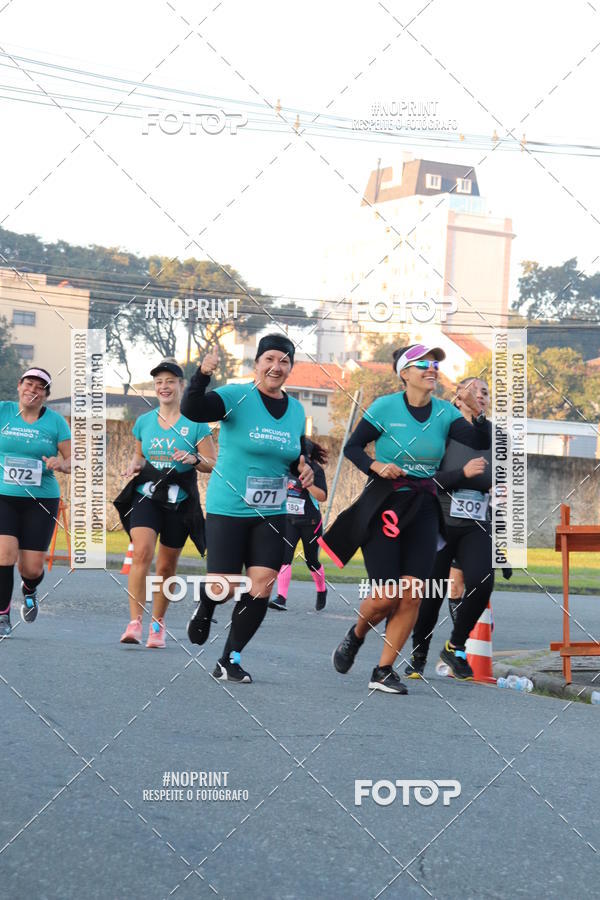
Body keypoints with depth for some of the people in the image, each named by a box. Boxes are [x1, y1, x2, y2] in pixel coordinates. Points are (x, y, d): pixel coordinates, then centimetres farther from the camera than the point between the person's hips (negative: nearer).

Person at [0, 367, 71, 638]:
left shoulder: (55, 420, 2)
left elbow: (71, 461, 4)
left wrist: (61, 464, -18)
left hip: (41, 501, 1)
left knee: (32, 568, -1)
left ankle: (29, 590, 37)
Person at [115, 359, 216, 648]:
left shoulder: (195, 423, 0)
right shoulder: (143, 422, 9)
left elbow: (213, 464, 2)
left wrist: (194, 459, -18)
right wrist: (134, 465, 2)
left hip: (179, 502, -1)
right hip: (146, 496, 1)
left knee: (167, 566, 7)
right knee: (142, 552, -21)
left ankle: (157, 625, 25)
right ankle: (134, 623, -23)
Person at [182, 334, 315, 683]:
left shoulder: (296, 409, 7)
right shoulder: (237, 397, -10)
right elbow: (192, 410, -26)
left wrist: (305, 469, -1)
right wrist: (202, 375, -43)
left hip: (272, 512, 4)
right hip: (229, 507, -4)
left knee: (262, 587, -6)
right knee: (224, 588, -4)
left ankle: (231, 659, 10)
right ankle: (205, 608, 35)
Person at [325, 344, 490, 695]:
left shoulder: (445, 412, 1)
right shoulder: (385, 407, -8)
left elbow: (481, 443, -10)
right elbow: (352, 447, -1)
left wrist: (478, 411, -26)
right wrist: (375, 466, -19)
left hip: (423, 508, 3)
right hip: (383, 506, -3)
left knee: (413, 593, -6)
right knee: (387, 596, -7)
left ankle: (384, 671, 7)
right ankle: (356, 636, 27)